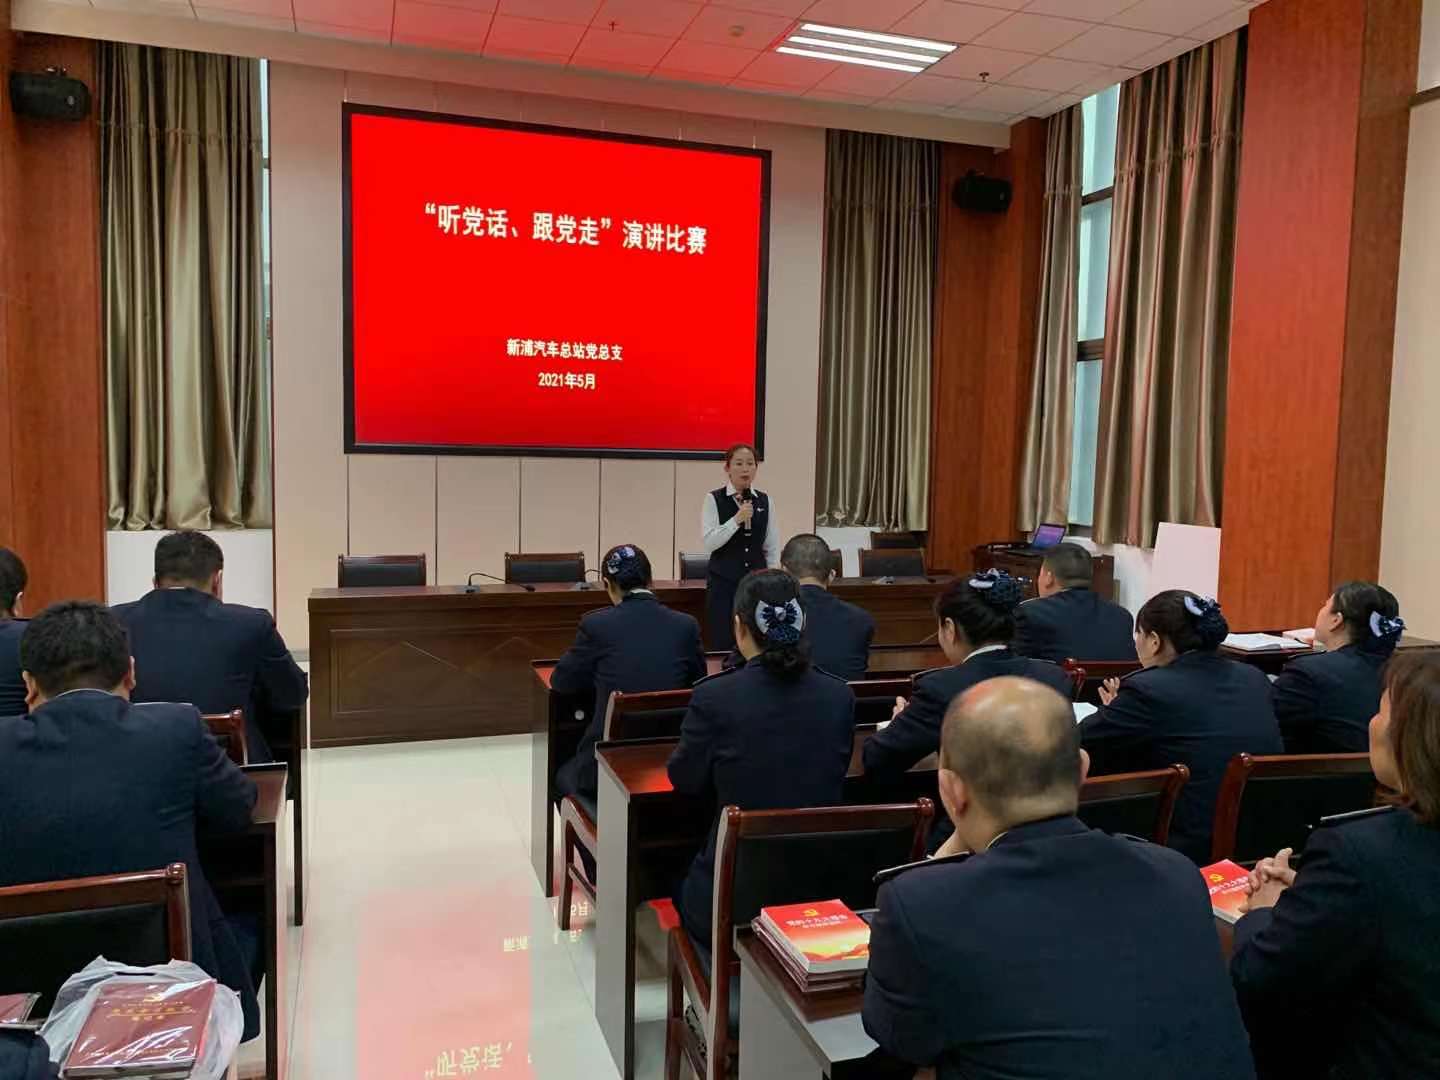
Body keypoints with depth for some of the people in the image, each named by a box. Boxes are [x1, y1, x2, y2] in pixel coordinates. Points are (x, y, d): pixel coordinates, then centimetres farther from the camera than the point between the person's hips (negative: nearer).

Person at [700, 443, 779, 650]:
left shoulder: (765, 501, 7)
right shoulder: (714, 500, -3)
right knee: (722, 644, -2)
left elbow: (772, 548, 9)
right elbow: (709, 542, -12)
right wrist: (737, 519, -21)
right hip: (723, 581, -3)